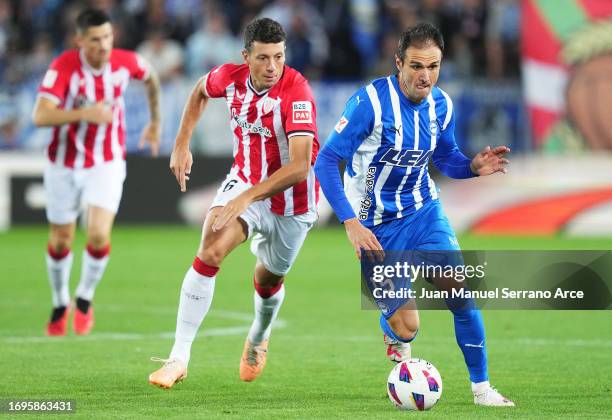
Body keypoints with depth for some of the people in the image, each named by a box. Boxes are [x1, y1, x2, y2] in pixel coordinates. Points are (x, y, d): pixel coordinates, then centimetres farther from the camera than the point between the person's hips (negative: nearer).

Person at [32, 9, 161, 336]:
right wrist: (86, 113, -40)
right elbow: (40, 115, -32)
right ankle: (60, 304, 36)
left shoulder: (125, 62, -12)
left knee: (98, 235, -17)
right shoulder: (64, 67, -21)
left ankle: (85, 299, 10)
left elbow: (150, 78, 14)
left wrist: (155, 122, 21)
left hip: (107, 164, 1)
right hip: (64, 165, -1)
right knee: (60, 242, 9)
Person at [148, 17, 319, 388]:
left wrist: (249, 196, -42)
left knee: (268, 280, 17)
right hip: (244, 183, 3)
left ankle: (259, 338, 53)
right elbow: (200, 91, 14)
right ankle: (179, 358, -20)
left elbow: (300, 166, -36)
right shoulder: (230, 78, -13)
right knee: (210, 252, -22)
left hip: (291, 200, -2)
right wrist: (182, 145, 8)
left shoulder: (296, 92, -29)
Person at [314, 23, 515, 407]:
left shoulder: (441, 105, -5)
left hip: (424, 210, 4)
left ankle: (481, 388, -1)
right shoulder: (371, 101, -22)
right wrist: (351, 223, -27)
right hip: (377, 228, -4)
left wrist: (474, 166, -10)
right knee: (407, 327, -5)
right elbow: (326, 162, -20)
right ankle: (396, 339, 35)